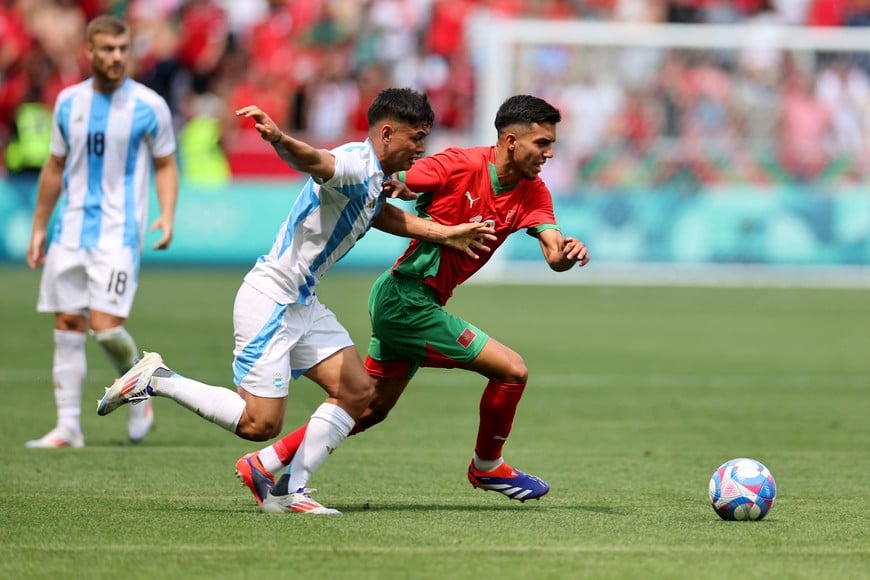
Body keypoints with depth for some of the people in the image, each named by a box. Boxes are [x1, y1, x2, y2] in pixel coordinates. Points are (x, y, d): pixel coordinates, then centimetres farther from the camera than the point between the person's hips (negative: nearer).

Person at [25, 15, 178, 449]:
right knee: (67, 326, 2)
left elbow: (165, 165, 5)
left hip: (119, 233, -4)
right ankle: (68, 427, 7)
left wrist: (167, 216, -11)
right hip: (71, 230, 4)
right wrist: (38, 228, 17)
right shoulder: (68, 102, 7)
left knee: (105, 325, -15)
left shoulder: (149, 106, -4)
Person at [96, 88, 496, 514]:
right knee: (260, 424, -11)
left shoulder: (374, 180, 12)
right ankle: (156, 380, 2)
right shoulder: (356, 166, -20)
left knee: (358, 392, 4)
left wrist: (446, 235, 31)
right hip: (270, 300, -11)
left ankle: (289, 492, 7)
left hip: (302, 304, 11)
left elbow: (385, 215, 34)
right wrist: (280, 139, -63)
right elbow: (310, 159, -41)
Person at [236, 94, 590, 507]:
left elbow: (553, 254, -8)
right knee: (511, 371, -8)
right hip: (407, 298, -8)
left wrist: (568, 252, -29)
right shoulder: (458, 165, -16)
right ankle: (486, 467, 14)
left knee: (371, 407, 15)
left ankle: (264, 464, 21)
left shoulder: (532, 193, 3)